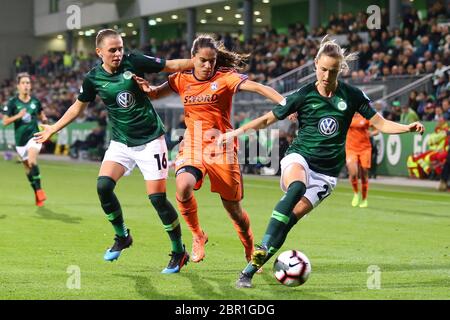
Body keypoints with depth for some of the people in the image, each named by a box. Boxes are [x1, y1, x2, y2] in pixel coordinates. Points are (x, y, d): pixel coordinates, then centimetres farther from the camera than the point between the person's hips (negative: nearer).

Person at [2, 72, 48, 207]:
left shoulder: (35, 101, 1)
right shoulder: (12, 103, -5)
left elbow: (41, 114, 19)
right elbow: (5, 121, -7)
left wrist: (44, 119, -3)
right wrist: (18, 116, -22)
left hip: (34, 136, -1)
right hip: (20, 139, 1)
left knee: (32, 161, -25)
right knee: (27, 167, 10)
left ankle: (39, 189, -16)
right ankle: (37, 193, 27)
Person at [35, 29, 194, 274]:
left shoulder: (134, 63, -13)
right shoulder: (93, 78, -4)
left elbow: (172, 66, -5)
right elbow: (79, 106, 14)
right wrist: (53, 129, 18)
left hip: (150, 140, -3)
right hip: (121, 141, 3)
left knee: (157, 197, -9)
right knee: (103, 185, -16)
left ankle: (179, 252, 8)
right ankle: (122, 237, 8)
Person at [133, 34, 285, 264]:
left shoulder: (225, 78, -9)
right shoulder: (182, 80, 3)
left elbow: (258, 88, -21)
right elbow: (156, 94, 18)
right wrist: (147, 89, -7)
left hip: (221, 148, -2)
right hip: (192, 145, 2)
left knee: (233, 208, 6)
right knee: (183, 187, -29)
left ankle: (251, 252, 34)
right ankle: (197, 236, -4)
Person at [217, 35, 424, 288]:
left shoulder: (352, 95, 1)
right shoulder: (304, 95, -2)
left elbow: (380, 124, 5)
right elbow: (269, 119, 5)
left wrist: (408, 128, -11)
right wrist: (238, 131, -7)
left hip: (327, 172, 1)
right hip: (300, 158, -1)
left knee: (292, 216, -16)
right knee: (296, 188, -36)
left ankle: (252, 268, -12)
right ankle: (262, 248, -40)